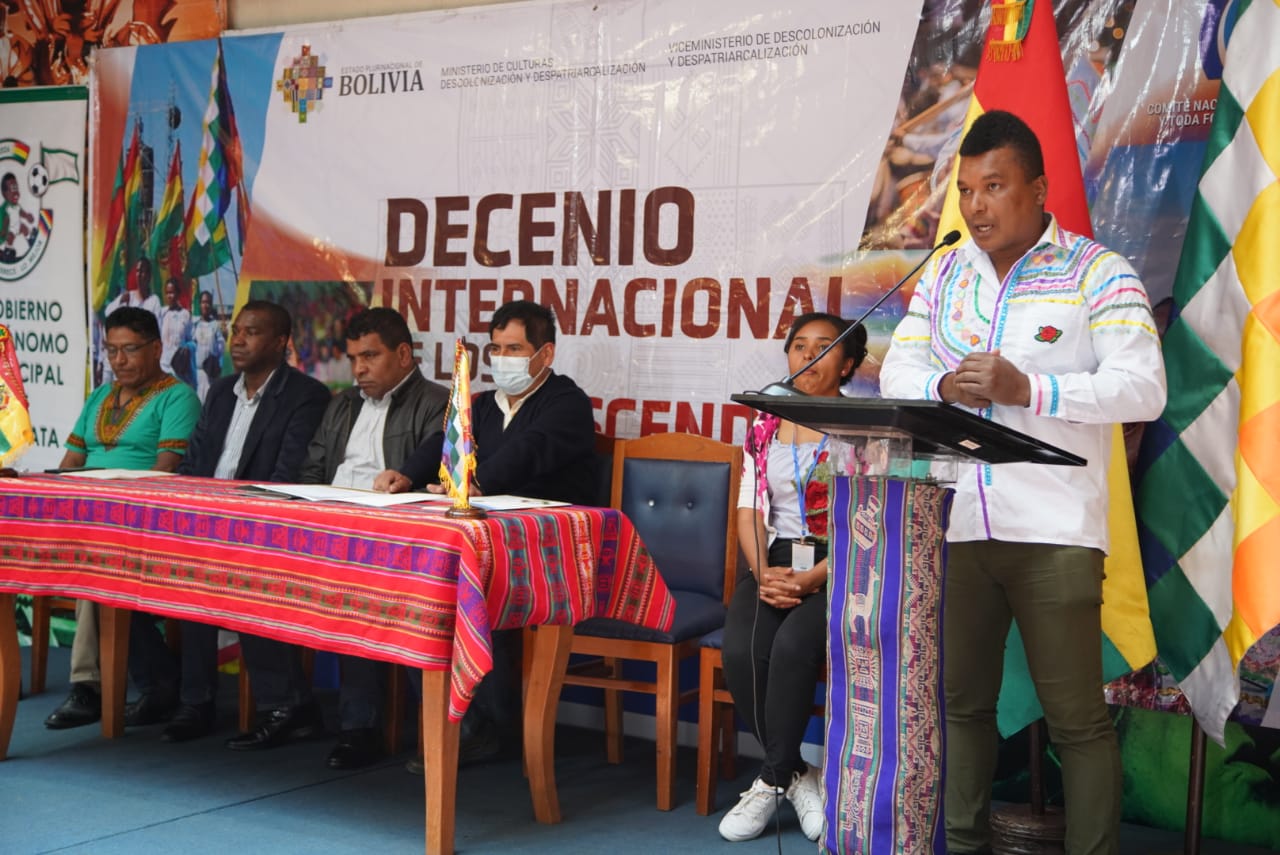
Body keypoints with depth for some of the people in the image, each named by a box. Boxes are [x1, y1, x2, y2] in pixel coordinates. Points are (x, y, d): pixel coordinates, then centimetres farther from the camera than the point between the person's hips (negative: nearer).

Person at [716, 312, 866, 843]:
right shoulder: (764, 429, 14)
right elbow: (749, 512, 9)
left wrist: (811, 579, -19)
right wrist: (764, 573, -10)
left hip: (837, 569, -3)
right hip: (773, 564, 4)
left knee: (792, 646, -32)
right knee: (742, 652, -26)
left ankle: (772, 781, -15)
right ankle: (797, 776, -8)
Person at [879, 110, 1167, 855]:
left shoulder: (1099, 273, -2)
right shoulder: (943, 275, 13)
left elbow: (1144, 388, -11)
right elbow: (895, 375, 8)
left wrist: (1027, 390, -23)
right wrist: (945, 387, -15)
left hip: (1054, 533, -4)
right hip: (953, 526, 5)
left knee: (1077, 717, -1)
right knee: (962, 702, 12)